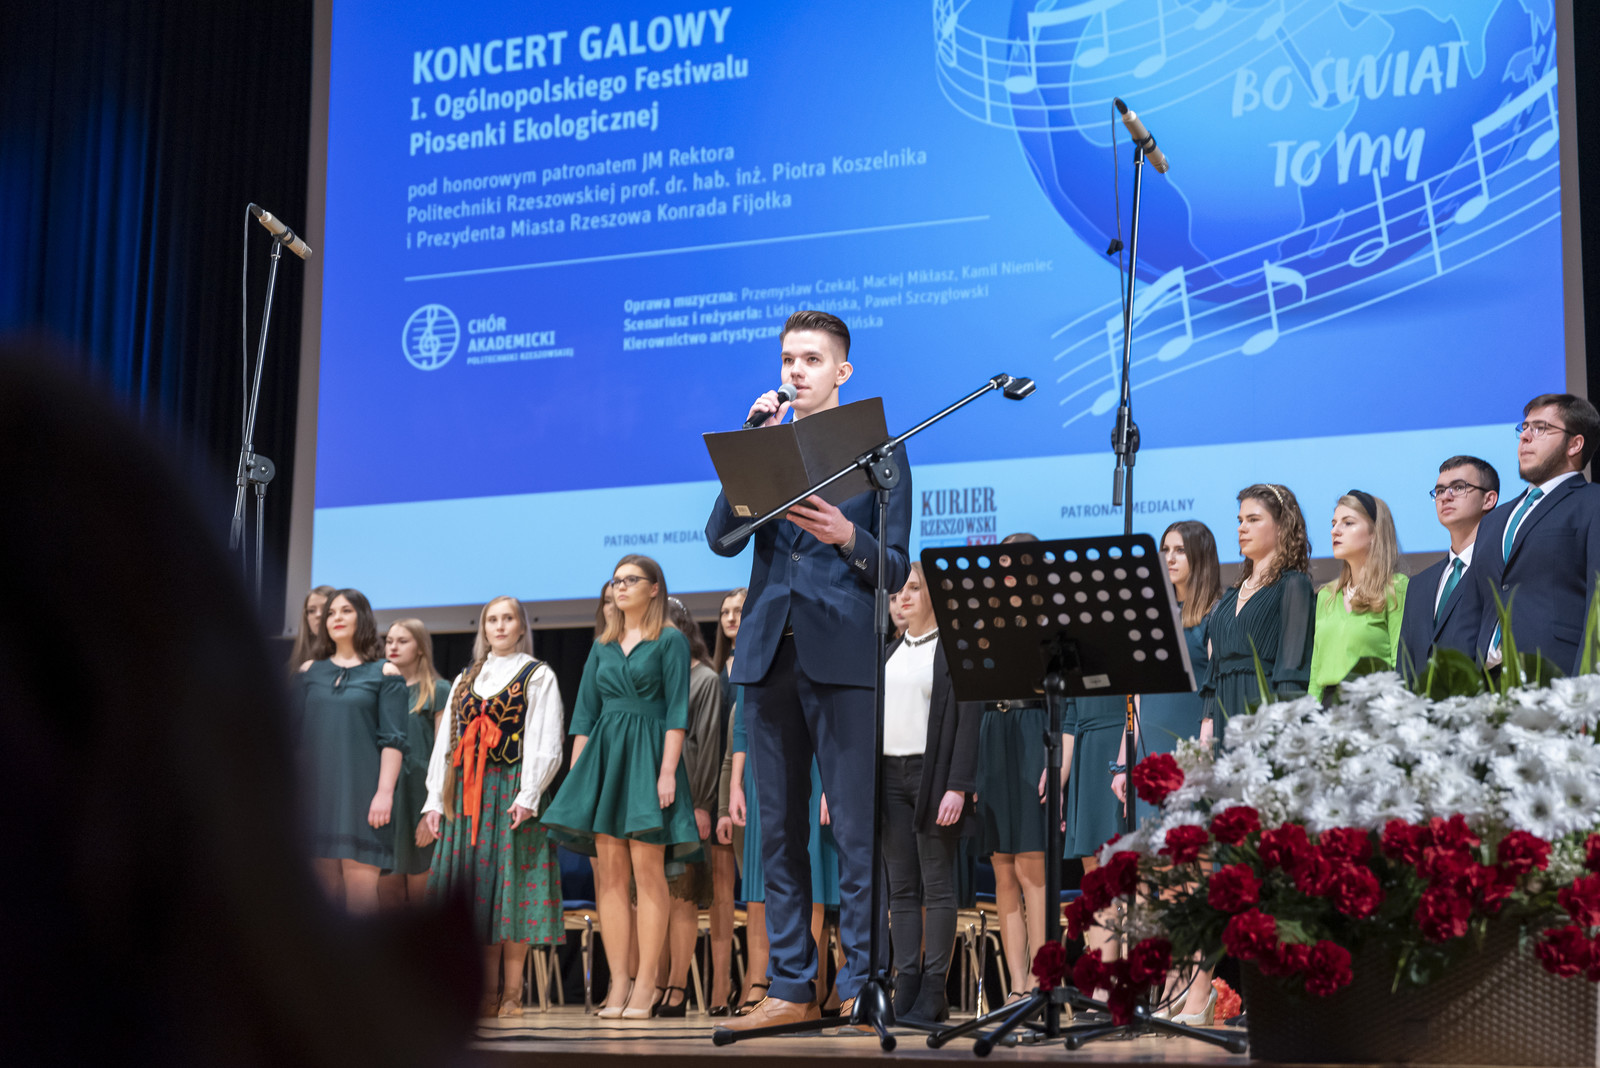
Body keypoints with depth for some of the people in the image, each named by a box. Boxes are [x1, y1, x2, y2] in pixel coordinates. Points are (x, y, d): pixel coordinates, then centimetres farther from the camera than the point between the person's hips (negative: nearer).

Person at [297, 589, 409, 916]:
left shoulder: (385, 673, 3)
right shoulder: (309, 671, 13)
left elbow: (393, 739, -3)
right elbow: (296, 732, 14)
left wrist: (385, 792, -12)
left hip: (361, 789, -3)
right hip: (316, 789, 4)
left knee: (359, 880, -10)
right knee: (325, 880, 3)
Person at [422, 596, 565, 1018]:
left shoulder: (538, 676, 4)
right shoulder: (465, 680, 19)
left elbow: (544, 744, -5)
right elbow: (445, 742, 16)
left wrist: (528, 796, -16)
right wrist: (435, 799, 6)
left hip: (511, 792, -5)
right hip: (467, 794, 5)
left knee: (511, 887, -7)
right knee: (476, 887, 2)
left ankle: (512, 994, -4)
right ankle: (487, 993, 6)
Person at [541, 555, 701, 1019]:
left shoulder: (670, 641, 1)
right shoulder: (602, 646, 17)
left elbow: (677, 710, -6)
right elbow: (584, 712, 16)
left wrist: (668, 770, -16)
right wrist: (575, 774, 7)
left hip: (648, 755, -5)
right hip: (604, 755, 5)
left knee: (647, 869, -8)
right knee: (610, 873, 1)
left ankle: (645, 984, -6)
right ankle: (618, 982, 2)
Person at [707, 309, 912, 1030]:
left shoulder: (878, 450, 7)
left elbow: (895, 570, 3)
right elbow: (721, 537, 1)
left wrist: (846, 536, -17)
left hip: (844, 654, -4)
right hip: (769, 653, 4)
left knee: (856, 828, -6)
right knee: (778, 829, 6)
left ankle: (860, 988, 0)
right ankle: (792, 990, 12)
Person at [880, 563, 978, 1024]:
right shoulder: (890, 653, 17)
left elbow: (966, 720, -9)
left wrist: (957, 787, -17)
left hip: (933, 774, -6)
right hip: (890, 774, 6)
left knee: (937, 886, -3)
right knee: (901, 888, 5)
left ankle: (933, 991, -1)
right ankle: (906, 985, 6)